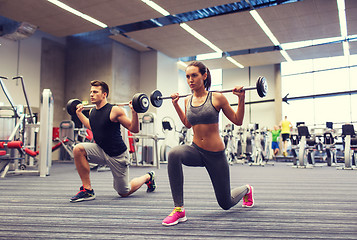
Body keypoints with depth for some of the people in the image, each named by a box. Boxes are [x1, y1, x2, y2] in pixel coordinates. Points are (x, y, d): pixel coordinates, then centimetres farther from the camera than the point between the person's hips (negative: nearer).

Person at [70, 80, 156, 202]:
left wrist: (134, 112, -28)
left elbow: (134, 129, -15)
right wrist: (79, 113, 22)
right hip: (101, 151, 6)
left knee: (124, 193, 6)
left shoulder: (114, 111, -18)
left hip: (118, 155, -6)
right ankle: (87, 190, -11)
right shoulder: (92, 112, 1)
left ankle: (148, 177, 36)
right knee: (78, 149, -21)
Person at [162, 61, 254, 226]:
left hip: (215, 155, -3)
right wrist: (176, 104, 16)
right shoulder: (188, 101, 2)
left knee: (226, 204, 9)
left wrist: (241, 98, -12)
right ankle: (179, 210, -26)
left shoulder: (216, 98, -10)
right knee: (174, 154, -34)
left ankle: (246, 190, 49)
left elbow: (238, 121, -3)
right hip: (196, 150, 3)